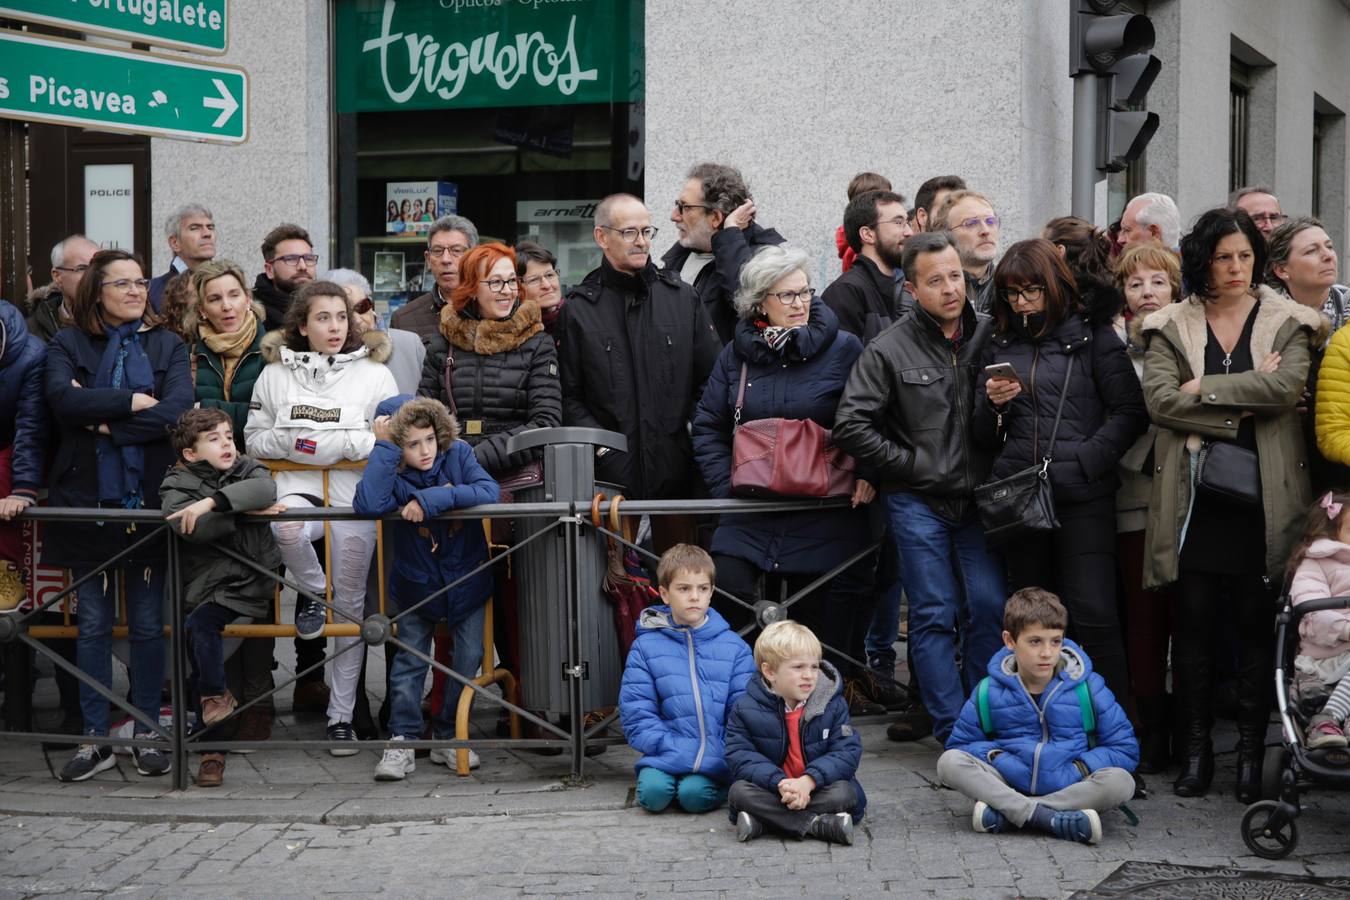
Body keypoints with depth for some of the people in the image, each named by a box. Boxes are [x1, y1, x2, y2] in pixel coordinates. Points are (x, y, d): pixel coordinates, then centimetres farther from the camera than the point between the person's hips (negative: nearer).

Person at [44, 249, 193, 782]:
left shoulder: (167, 346, 7)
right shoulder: (68, 344, 5)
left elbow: (178, 410, -10)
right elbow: (61, 399, -14)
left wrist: (105, 421, -12)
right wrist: (132, 402, -14)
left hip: (149, 499, 0)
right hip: (87, 499, 0)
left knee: (148, 625, 6)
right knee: (93, 624, 5)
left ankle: (146, 734, 14)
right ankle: (95, 738, 12)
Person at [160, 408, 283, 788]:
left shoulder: (248, 469, 13)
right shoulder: (177, 485, 6)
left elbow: (266, 490, -12)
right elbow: (190, 527, -15)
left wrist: (212, 501, -21)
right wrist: (248, 511, -11)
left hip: (258, 579, 0)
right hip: (212, 585, 0)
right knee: (199, 624, -20)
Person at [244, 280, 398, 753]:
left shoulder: (374, 373, 6)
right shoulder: (276, 373, 10)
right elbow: (253, 438, 11)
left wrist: (345, 442, -12)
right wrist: (288, 440, -9)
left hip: (355, 491, 0)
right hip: (297, 484, 0)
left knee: (351, 606, 2)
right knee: (286, 527, -38)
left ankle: (341, 715, 12)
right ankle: (312, 594, -4)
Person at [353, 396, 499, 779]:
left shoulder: (458, 455, -12)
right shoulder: (394, 473, -16)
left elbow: (489, 492, -27)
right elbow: (368, 504, -37)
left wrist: (434, 498, -34)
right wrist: (383, 445, -33)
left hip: (466, 578, 1)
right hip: (417, 584, -1)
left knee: (470, 656, 0)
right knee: (409, 661, 1)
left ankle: (447, 737, 14)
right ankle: (402, 742, 8)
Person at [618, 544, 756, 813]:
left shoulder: (734, 647, 6)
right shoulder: (646, 647, 4)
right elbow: (636, 714, -1)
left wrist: (721, 755, -13)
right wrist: (676, 750, -14)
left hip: (717, 757, 0)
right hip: (667, 753, 1)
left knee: (695, 795, -28)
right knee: (653, 792, -27)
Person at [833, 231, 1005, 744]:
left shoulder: (990, 335, 5)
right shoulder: (889, 350, -5)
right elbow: (850, 424, -10)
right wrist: (907, 463, -8)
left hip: (976, 499, 3)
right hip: (917, 503, -3)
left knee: (989, 608, 0)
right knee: (934, 615, -1)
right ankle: (952, 732, 4)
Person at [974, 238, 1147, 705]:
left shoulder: (1092, 334, 3)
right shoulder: (1000, 344, 14)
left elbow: (1130, 412, -2)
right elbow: (985, 436, 17)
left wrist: (1083, 460, -12)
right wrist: (994, 405, -4)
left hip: (1081, 496, -4)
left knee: (1093, 615, -10)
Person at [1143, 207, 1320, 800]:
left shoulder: (1287, 322, 6)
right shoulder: (1171, 326, 8)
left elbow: (1287, 386, -12)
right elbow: (1158, 399, -8)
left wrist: (1206, 387, -11)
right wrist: (1240, 407, -12)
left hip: (1262, 498, 0)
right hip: (1194, 498, 1)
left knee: (1256, 625, 1)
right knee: (1193, 624, 1)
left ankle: (1251, 753, 10)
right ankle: (1196, 749, 10)